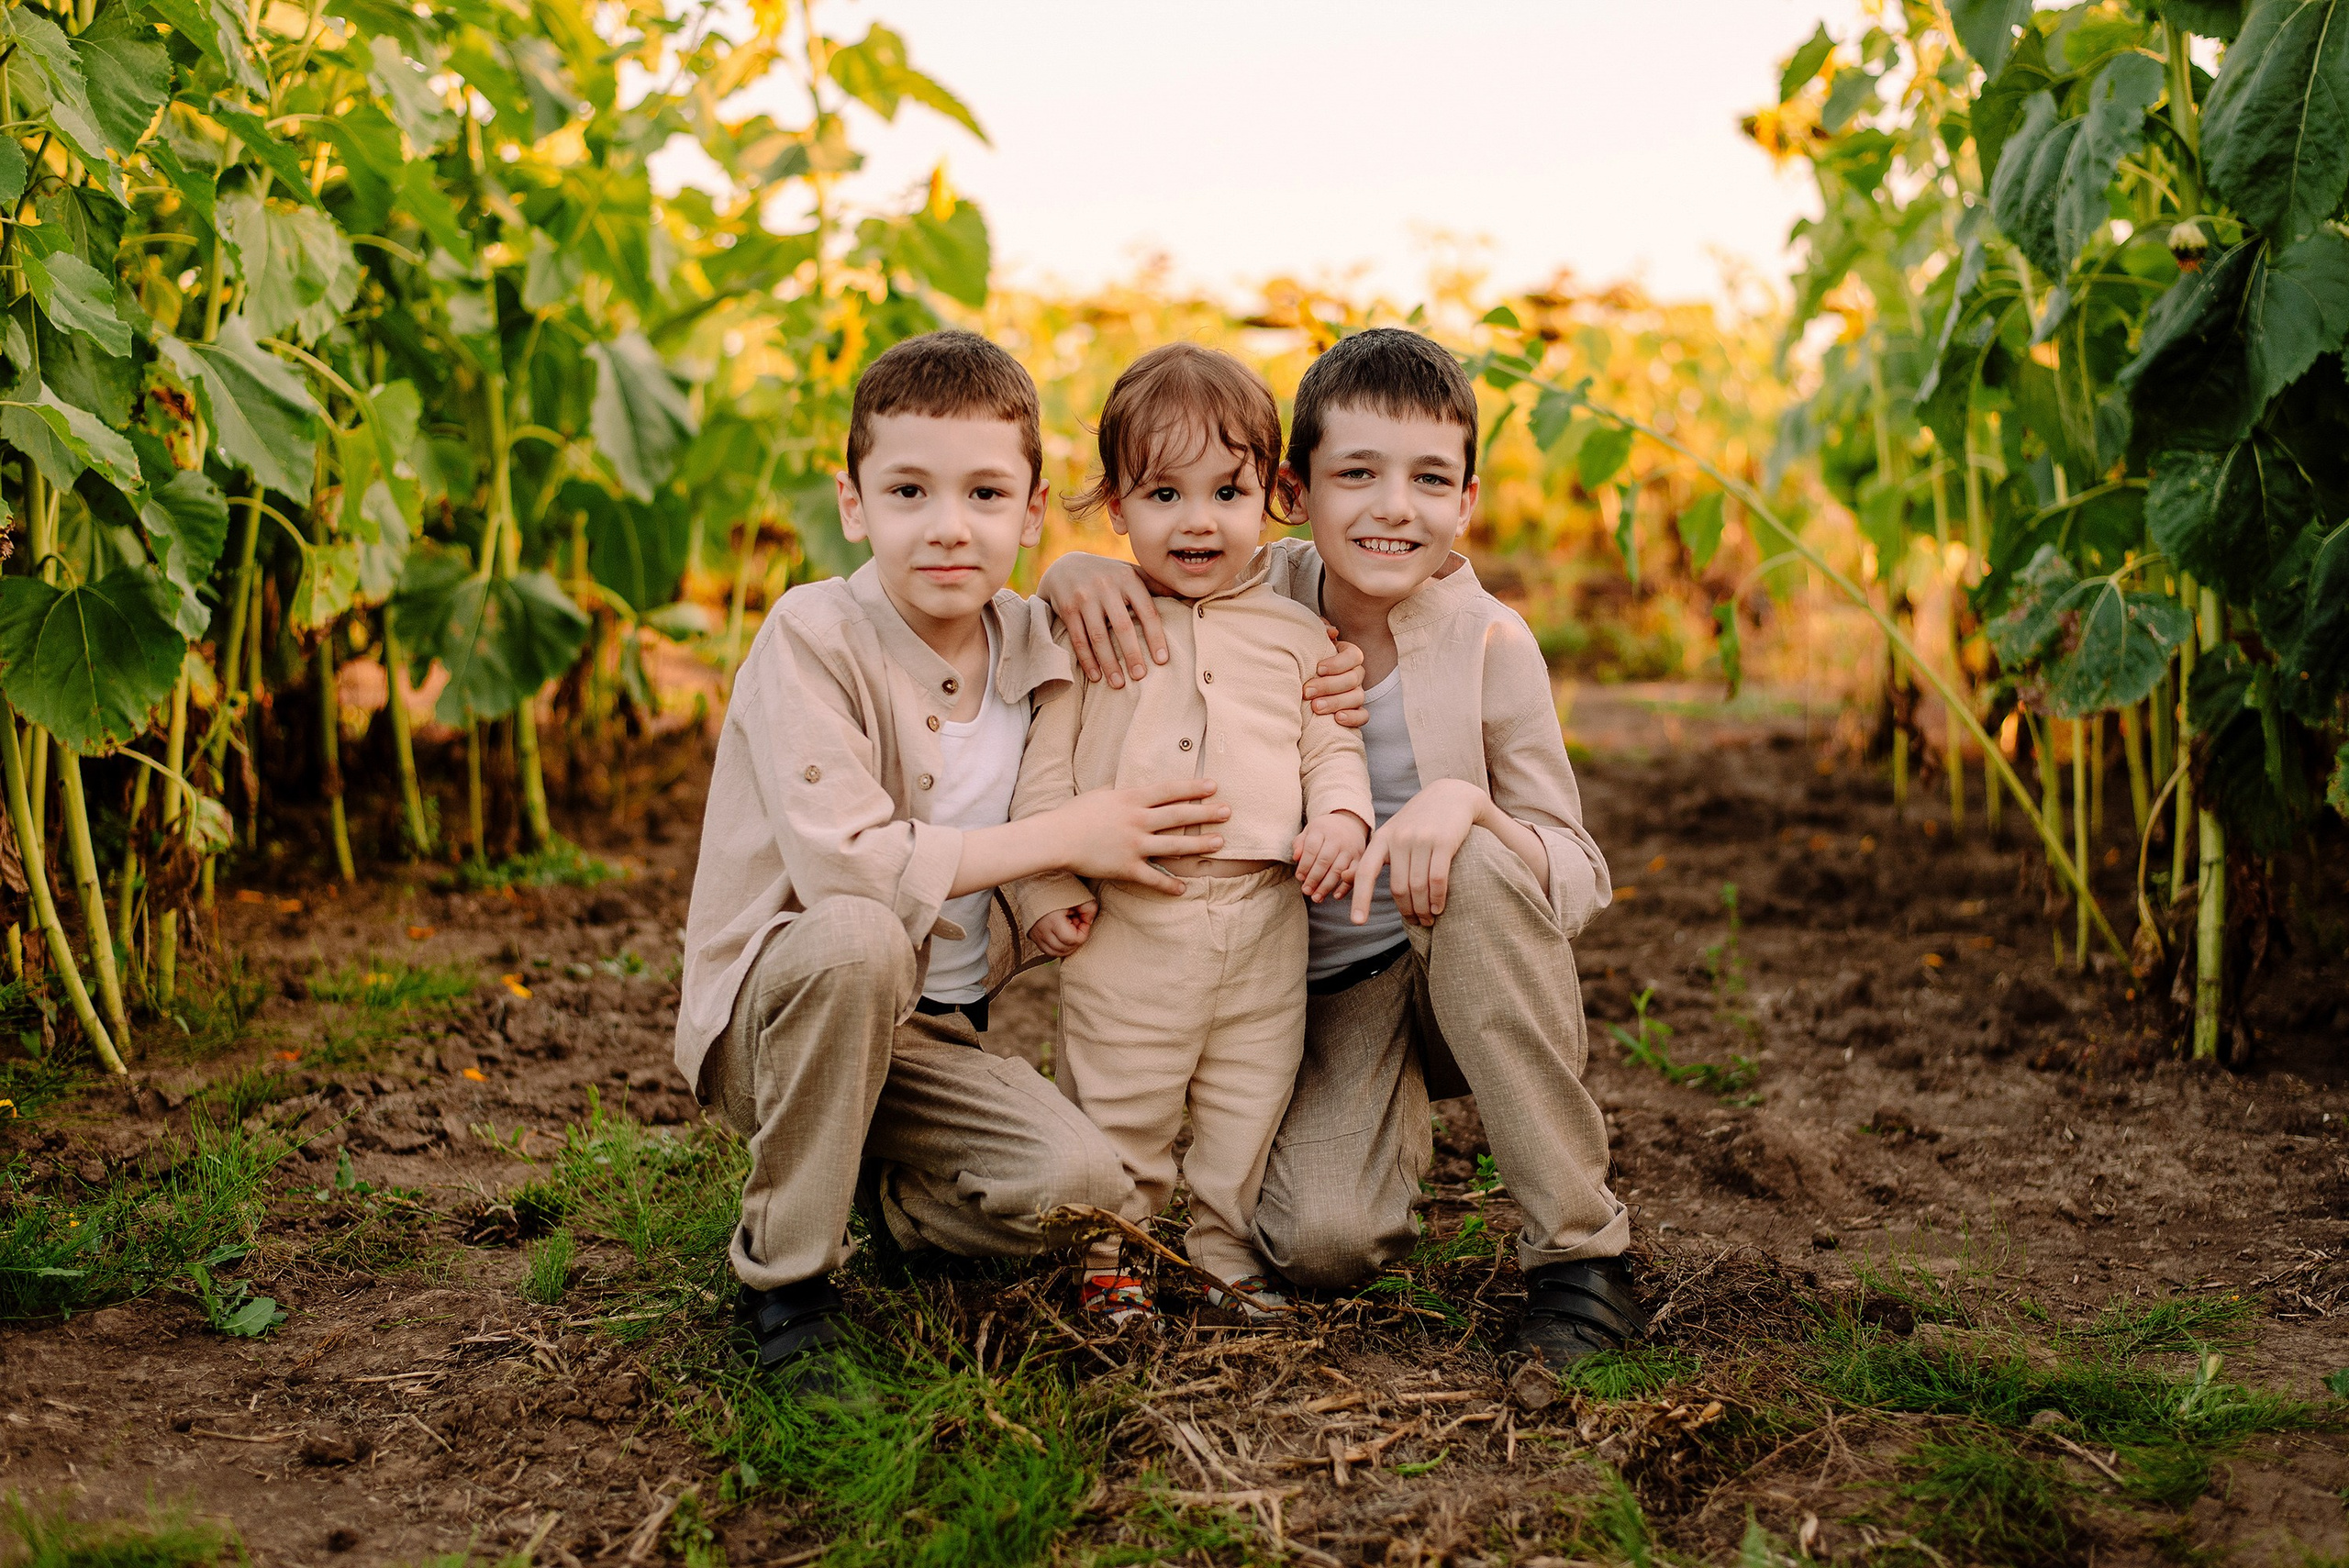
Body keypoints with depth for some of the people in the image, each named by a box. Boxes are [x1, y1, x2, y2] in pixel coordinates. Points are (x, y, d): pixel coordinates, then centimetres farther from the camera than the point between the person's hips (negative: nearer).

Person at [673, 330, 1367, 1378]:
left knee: (1086, 1190, -20)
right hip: (770, 1017, -4)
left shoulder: (1037, 642, 0)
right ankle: (786, 1272, -16)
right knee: (857, 937, -37)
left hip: (931, 1033, 4)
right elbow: (842, 864, -28)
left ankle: (890, 1204, 14)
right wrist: (1065, 837, -21)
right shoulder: (812, 636, -17)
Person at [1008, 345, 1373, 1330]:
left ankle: (1226, 1251, 30)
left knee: (1250, 1107, 11)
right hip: (1128, 916, -2)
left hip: (1264, 916, 2)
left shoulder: (1294, 634, 7)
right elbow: (1047, 767, 2)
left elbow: (1332, 743, 11)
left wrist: (1340, 817, -10)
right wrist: (1047, 883, -5)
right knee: (1115, 1108, 7)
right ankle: (1109, 1258, 26)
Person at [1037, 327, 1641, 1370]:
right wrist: (1079, 571, -20)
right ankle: (1392, 1132, 17)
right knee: (1322, 1242, -24)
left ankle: (1581, 1250, -22)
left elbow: (1582, 882, -12)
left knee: (1485, 861, -35)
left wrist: (1467, 802, -33)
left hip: (1476, 986, -1)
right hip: (1325, 997, 1)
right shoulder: (1266, 594, -8)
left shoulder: (1490, 642, -14)